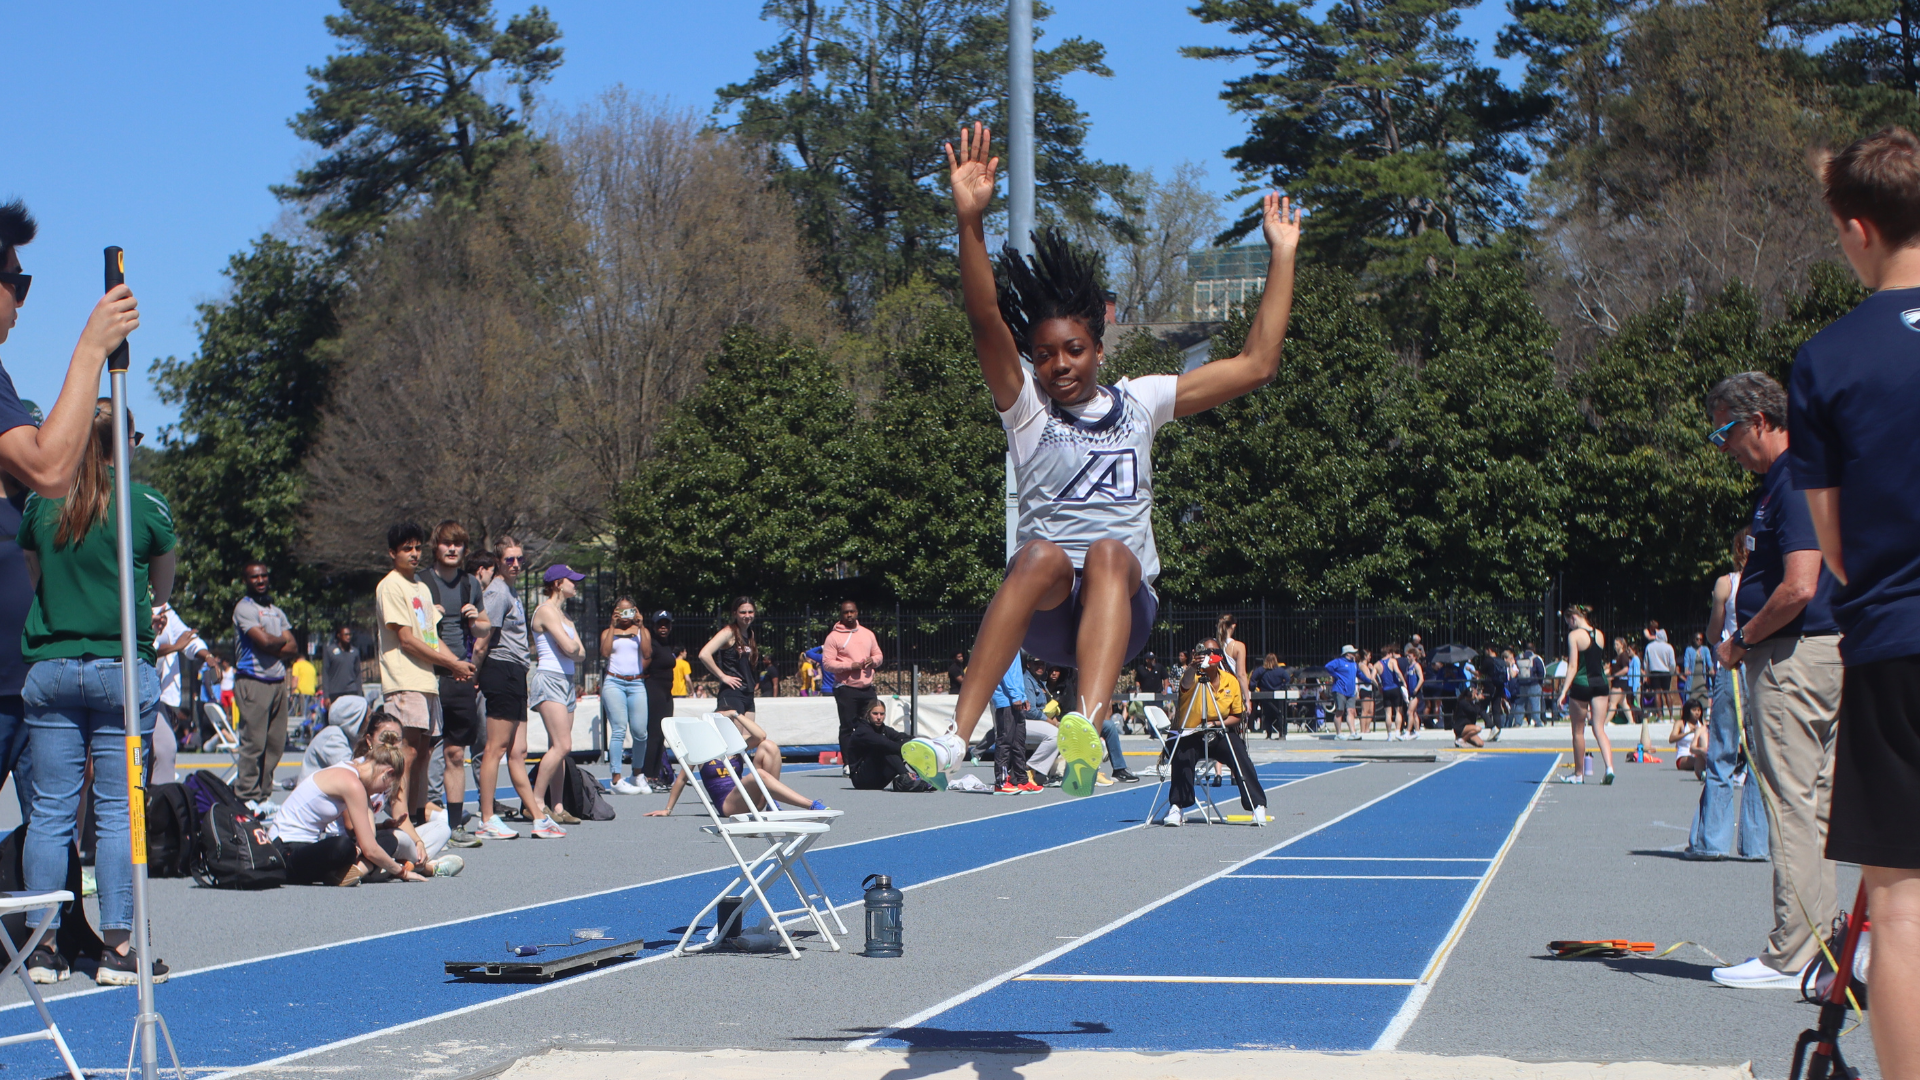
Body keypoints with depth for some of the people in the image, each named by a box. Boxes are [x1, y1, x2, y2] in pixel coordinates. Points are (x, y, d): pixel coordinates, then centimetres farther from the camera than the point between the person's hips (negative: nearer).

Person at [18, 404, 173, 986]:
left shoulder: (41, 503, 4)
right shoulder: (147, 504, -3)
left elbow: (28, 581, 16)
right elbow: (163, 589, 10)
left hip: (48, 667, 3)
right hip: (121, 666, -3)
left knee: (49, 810, 6)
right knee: (117, 811, 0)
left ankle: (44, 947, 8)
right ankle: (118, 948, 0)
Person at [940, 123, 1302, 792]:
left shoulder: (1140, 401, 19)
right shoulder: (1025, 406, 12)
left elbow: (1256, 365, 18)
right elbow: (986, 323, -6)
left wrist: (1282, 255, 18)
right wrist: (971, 220, -19)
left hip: (1125, 609, 1)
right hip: (1044, 611, -1)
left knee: (1108, 553, -33)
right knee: (1042, 553, -35)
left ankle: (1088, 726, -57)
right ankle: (956, 732, -44)